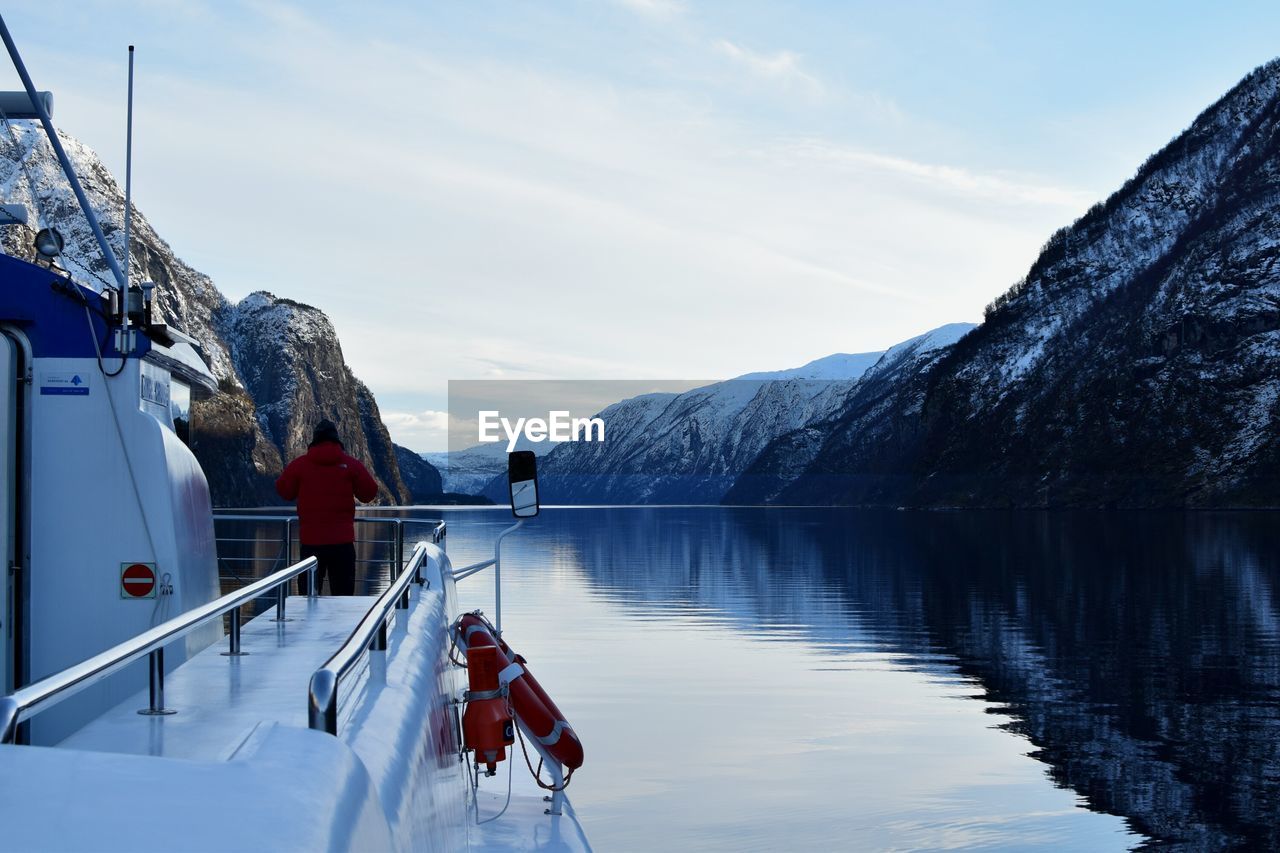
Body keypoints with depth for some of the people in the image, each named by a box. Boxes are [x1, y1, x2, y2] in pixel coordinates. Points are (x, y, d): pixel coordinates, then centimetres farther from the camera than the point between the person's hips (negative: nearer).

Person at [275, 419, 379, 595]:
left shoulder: (299, 464, 0)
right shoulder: (351, 464, -2)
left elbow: (285, 492, 8)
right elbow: (369, 493, 2)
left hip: (311, 540, 0)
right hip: (342, 540, 0)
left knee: (308, 593, 6)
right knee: (344, 594, 4)